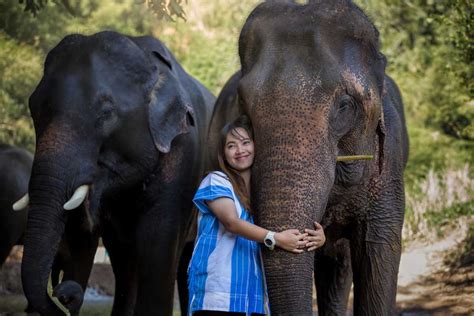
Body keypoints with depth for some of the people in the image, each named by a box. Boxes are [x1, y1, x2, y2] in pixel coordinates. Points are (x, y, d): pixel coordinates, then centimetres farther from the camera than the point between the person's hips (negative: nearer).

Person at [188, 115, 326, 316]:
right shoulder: (217, 182, 1)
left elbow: (295, 229, 7)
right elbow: (231, 221, -15)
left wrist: (317, 237, -17)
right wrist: (274, 238, -28)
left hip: (255, 296, 5)